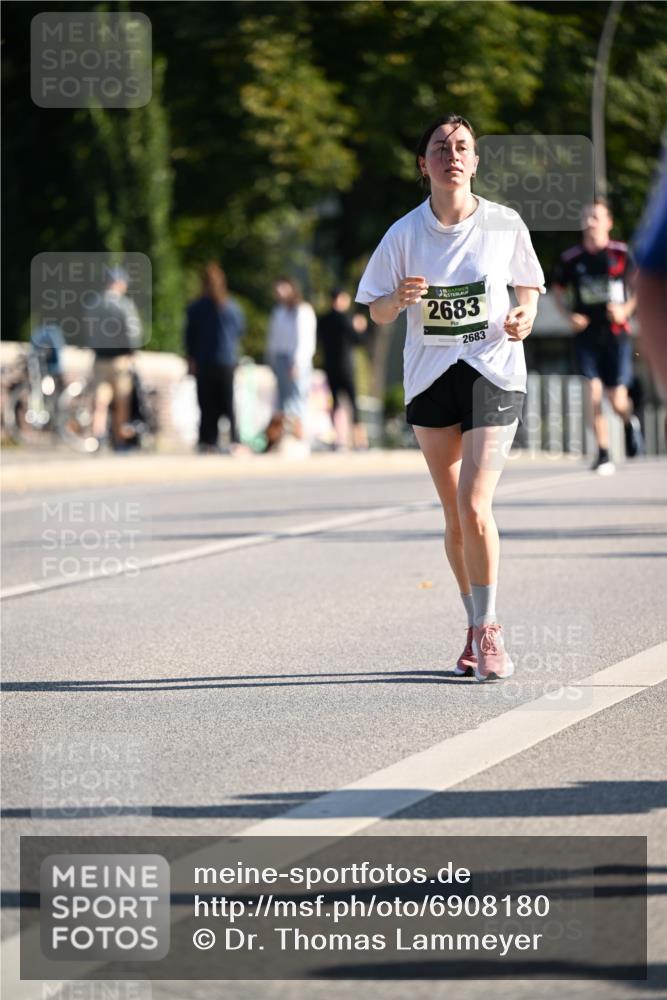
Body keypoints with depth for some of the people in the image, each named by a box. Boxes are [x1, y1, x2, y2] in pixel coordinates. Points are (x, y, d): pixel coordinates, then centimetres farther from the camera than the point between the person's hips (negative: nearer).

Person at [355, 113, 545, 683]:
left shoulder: (505, 224, -2)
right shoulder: (405, 234, -1)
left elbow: (529, 284, 14)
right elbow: (377, 313, 5)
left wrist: (525, 315, -7)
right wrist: (399, 299, -17)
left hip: (494, 373, -2)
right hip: (431, 375, 2)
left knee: (474, 506, -15)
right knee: (454, 515, 6)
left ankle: (489, 628, -2)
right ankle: (476, 629, 21)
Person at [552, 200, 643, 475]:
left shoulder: (622, 254, -3)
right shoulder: (571, 258, 1)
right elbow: (558, 290, 15)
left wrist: (626, 309, -10)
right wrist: (569, 315, -3)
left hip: (616, 333, -1)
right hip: (586, 335, 1)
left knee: (617, 400, -1)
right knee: (592, 388, -13)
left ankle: (630, 421, 37)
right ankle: (603, 454, -5)